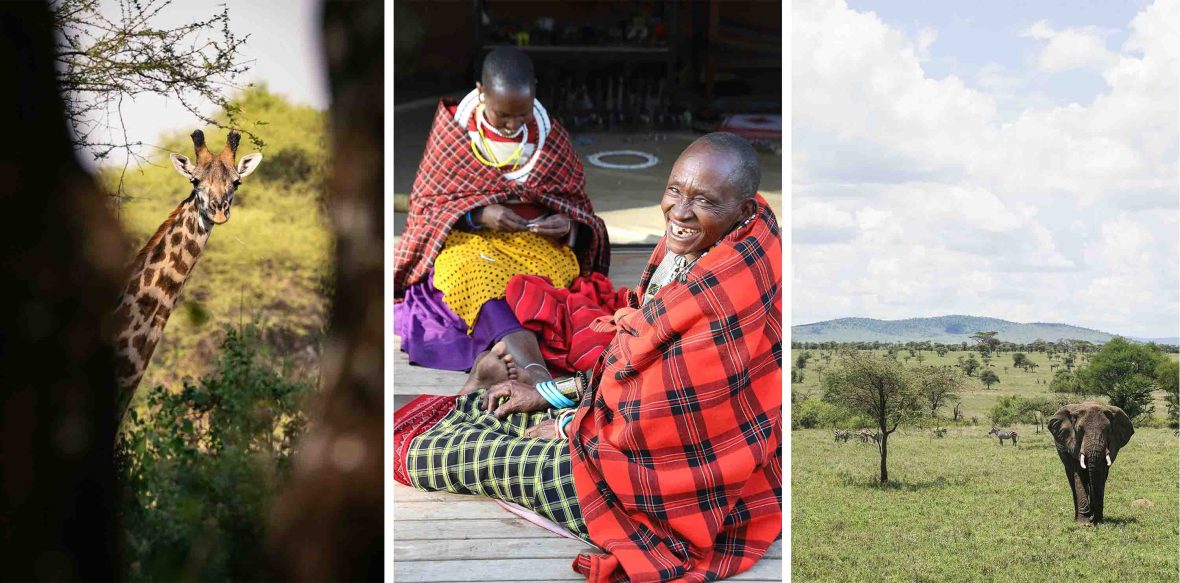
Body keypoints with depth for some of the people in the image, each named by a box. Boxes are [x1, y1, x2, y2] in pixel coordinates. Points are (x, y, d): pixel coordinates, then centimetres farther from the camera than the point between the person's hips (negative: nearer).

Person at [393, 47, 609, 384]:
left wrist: (566, 224, -11)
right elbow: (426, 203, 4)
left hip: (536, 239, 4)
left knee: (559, 273, -34)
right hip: (466, 236, -3)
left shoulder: (550, 136, 7)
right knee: (477, 275, -39)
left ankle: (490, 358, -44)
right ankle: (532, 367, -59)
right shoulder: (453, 130, 2)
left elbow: (575, 203, 15)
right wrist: (478, 215, -15)